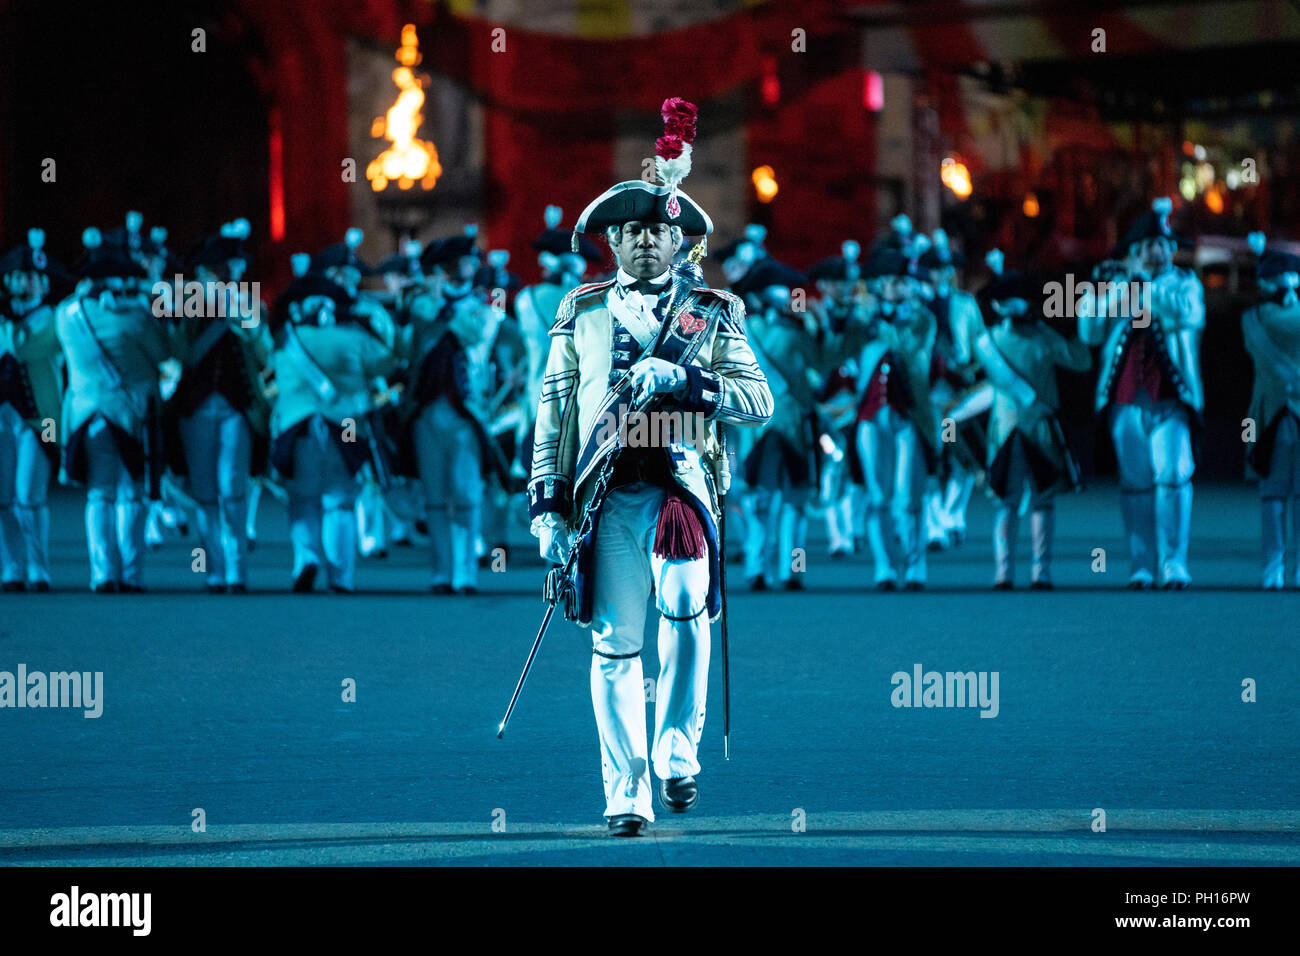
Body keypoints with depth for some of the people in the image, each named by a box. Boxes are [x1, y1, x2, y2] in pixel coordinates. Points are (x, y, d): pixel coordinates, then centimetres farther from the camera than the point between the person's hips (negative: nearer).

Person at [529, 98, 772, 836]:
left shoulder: (712, 313, 11)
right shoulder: (582, 312, 15)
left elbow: (760, 400, 2)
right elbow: (555, 408, 15)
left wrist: (680, 379, -12)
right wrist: (549, 504, 7)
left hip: (683, 484, -2)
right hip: (606, 494, 2)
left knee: (684, 601, -26)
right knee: (616, 645, -1)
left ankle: (678, 750, -10)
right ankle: (627, 794, 4)